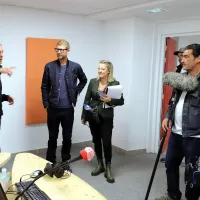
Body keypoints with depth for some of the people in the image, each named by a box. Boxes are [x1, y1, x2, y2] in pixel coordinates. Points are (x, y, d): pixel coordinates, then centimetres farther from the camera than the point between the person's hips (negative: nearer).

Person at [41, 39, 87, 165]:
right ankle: (51, 162, 23)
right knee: (52, 137, 10)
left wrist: (76, 92, 6)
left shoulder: (75, 67, -2)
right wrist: (46, 104, -1)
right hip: (53, 108, 0)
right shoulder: (49, 66, -1)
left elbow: (84, 80, 16)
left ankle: (65, 161, 25)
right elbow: (44, 87, 4)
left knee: (67, 136, 10)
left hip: (68, 109, 0)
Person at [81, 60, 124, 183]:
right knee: (96, 141, 12)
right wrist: (84, 116, 6)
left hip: (106, 117, -3)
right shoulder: (93, 82, 2)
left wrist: (110, 100, -22)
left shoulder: (115, 83, -7)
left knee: (107, 142, -4)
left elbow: (121, 101, -4)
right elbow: (87, 100, 6)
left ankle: (108, 168, 10)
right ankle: (100, 165, 28)